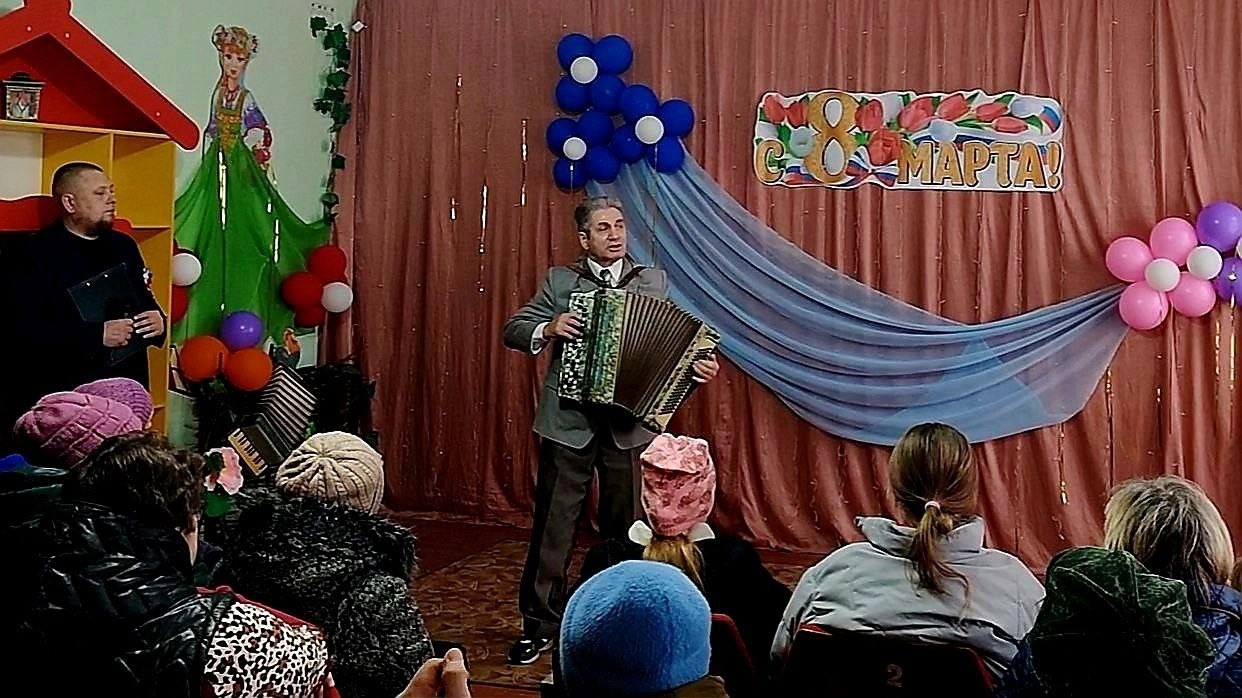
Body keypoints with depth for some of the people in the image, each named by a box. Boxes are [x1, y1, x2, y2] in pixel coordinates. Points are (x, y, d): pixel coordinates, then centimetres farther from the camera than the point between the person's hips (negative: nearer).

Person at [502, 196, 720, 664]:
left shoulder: (654, 283, 7)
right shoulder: (559, 280, 5)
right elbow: (514, 330, 4)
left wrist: (698, 366, -15)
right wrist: (547, 330, -16)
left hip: (629, 424, 1)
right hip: (569, 422, -1)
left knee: (624, 529, 11)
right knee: (553, 526, 3)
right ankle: (540, 625, 15)